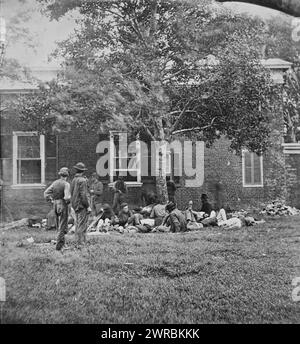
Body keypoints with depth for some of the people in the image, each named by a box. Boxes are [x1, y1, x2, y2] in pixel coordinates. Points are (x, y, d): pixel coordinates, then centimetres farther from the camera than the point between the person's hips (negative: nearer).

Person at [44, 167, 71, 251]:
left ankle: (62, 241, 29)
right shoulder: (66, 184, -14)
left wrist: (51, 200, 11)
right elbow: (67, 197, -24)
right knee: (62, 226, 2)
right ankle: (58, 245, 0)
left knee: (59, 225, 20)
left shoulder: (54, 183, 4)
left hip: (55, 205, 6)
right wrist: (68, 201, -4)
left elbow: (46, 193, 3)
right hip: (63, 206, -6)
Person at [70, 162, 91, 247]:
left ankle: (78, 242, 22)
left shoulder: (73, 180, 11)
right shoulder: (82, 180, -15)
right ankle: (81, 243, -4)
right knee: (82, 225, -5)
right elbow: (83, 195, -19)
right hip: (82, 205, -9)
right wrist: (88, 206, -15)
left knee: (78, 224, 15)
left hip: (75, 205, 9)